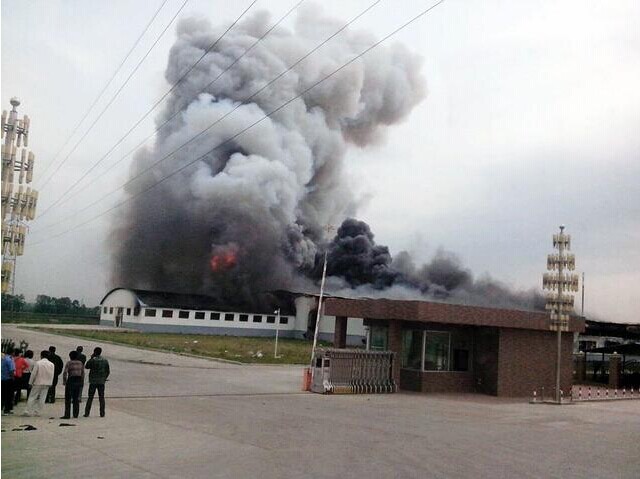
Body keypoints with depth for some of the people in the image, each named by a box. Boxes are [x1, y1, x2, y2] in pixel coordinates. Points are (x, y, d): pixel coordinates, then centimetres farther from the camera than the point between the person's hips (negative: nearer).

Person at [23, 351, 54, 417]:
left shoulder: (38, 363, -9)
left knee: (32, 397, 4)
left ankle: (27, 412, 2)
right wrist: (50, 384, 13)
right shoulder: (51, 364, 3)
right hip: (46, 384, 3)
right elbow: (52, 375, 6)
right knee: (42, 398, 6)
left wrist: (30, 383, 1)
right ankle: (37, 412, 6)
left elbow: (33, 374, -7)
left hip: (38, 383, -3)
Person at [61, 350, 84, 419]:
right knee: (76, 399, 12)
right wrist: (82, 383, 15)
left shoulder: (69, 363, -6)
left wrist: (64, 381, -2)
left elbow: (65, 373, -12)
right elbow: (83, 374, 10)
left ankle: (67, 415, -3)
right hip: (79, 381, 5)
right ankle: (76, 414, 13)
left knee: (68, 399, 0)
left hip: (71, 380, -5)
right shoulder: (80, 363, 9)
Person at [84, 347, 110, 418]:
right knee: (101, 397, 7)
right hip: (101, 382, 3)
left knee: (90, 398, 4)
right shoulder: (105, 361, 3)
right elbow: (108, 371, 6)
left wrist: (91, 358, 8)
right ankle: (102, 413, 6)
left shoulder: (93, 360, -10)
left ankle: (87, 413, 5)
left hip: (93, 381, -3)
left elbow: (86, 366, 6)